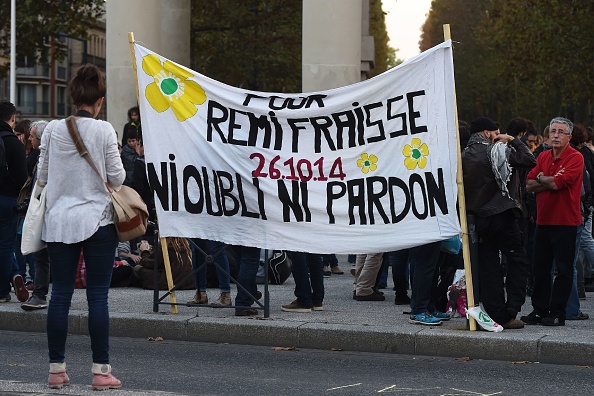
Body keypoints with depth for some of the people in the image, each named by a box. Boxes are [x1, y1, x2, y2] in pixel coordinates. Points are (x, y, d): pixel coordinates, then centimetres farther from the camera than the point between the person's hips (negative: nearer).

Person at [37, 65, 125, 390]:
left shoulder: (54, 131, 1)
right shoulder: (103, 131, -8)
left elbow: (42, 177, 8)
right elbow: (117, 177, -6)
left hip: (60, 221, 3)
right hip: (97, 221, -3)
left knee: (60, 294, 6)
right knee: (98, 296, 0)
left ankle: (56, 369, 9)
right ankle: (101, 370, 1)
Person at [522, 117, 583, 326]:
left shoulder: (575, 158, -8)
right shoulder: (543, 157, 12)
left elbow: (558, 183, -20)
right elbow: (529, 185, 4)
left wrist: (542, 179, -1)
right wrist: (551, 182, -11)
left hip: (565, 222, -7)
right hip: (543, 220, 7)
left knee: (563, 270, 0)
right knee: (540, 268, 10)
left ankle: (557, 314, 4)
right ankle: (540, 311, 18)